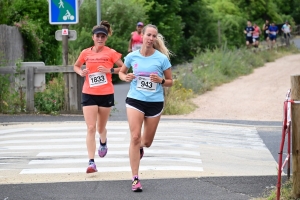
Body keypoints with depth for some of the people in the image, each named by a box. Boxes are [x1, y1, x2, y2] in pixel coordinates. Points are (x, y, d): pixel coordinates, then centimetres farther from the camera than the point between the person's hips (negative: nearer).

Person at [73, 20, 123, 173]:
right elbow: (76, 66, 20)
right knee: (91, 128, -9)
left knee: (101, 127, 13)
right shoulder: (86, 53, 3)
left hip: (106, 94, -1)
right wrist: (81, 72, -2)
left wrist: (110, 70, -16)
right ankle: (91, 162, -13)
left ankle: (103, 142, 51)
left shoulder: (110, 53, -4)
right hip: (89, 94, 1)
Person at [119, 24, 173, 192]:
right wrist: (125, 77, -9)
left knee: (147, 142, 10)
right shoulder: (132, 56, -3)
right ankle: (135, 178, -9)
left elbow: (170, 82, 1)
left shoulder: (161, 58, -6)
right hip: (135, 100, 0)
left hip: (155, 102, 1)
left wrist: (161, 80, -20)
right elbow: (121, 72, 14)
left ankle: (140, 146, 51)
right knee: (135, 137, -13)